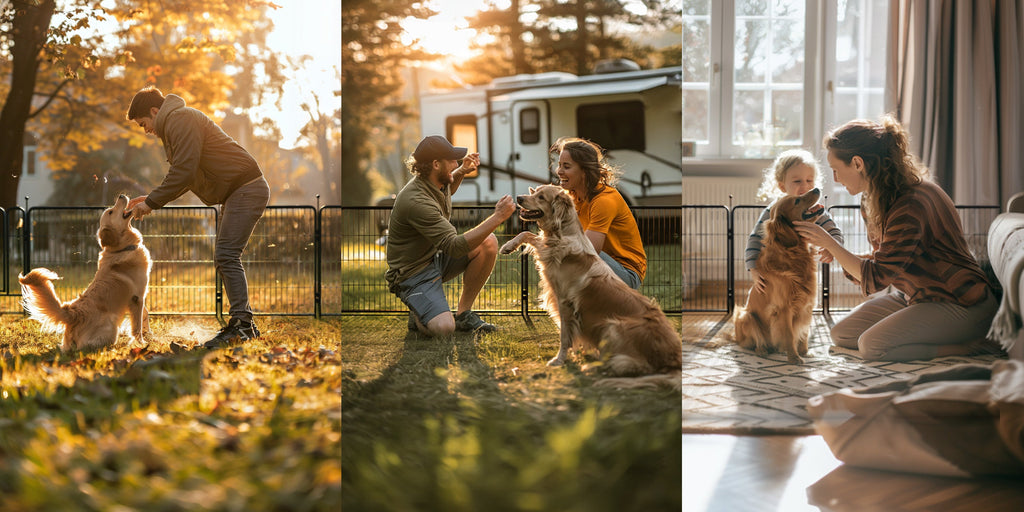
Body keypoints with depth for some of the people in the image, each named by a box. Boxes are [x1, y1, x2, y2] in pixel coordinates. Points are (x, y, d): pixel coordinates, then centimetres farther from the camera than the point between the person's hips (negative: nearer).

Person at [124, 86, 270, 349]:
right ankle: (244, 325, 12)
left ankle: (241, 324, -19)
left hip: (246, 188, -11)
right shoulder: (174, 124, 22)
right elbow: (181, 175, 24)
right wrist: (151, 198, 14)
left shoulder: (181, 120, -12)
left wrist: (152, 203, -14)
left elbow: (184, 172, -21)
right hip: (238, 191, 11)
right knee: (224, 256, 11)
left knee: (226, 256, -16)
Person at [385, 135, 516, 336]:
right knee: (443, 328, -31)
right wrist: (498, 217, -31)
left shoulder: (437, 182, -1)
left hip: (436, 257, 9)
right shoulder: (416, 201, -30)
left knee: (488, 242, -14)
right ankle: (419, 316, 6)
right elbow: (455, 247, -32)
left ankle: (464, 313, -1)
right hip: (414, 273, -9)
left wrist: (462, 171, 8)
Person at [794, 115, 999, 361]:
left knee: (872, 345, -23)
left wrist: (829, 243, -19)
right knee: (842, 334, 2)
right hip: (913, 295, 10)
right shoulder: (872, 199, 2)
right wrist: (834, 252, 0)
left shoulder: (910, 206, -28)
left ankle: (970, 345, -11)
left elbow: (874, 278, -24)